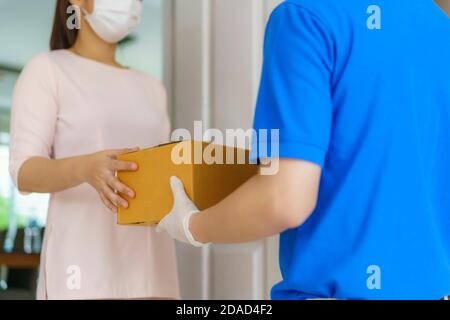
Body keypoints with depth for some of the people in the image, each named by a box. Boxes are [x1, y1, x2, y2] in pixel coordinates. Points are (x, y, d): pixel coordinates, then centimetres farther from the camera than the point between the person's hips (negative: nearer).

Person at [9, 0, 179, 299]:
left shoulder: (149, 89, 22)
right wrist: (87, 168, -30)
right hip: (84, 263, -6)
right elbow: (25, 173, -8)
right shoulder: (46, 70, 4)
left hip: (148, 265, 6)